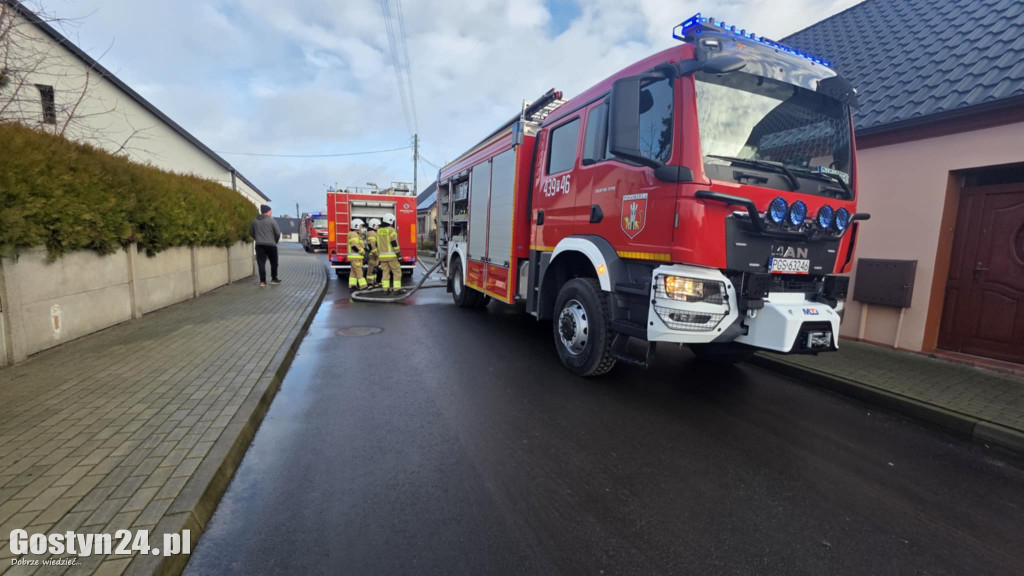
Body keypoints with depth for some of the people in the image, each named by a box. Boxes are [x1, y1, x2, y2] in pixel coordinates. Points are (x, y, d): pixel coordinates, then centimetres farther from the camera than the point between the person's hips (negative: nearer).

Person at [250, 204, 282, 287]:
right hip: (271, 245, -3)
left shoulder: (255, 220, 7)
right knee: (274, 262, 12)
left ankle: (262, 281, -4)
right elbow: (278, 233, -6)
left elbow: (251, 233, 12)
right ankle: (274, 279, 20)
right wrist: (275, 241, 10)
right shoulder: (271, 220, -6)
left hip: (259, 245, 3)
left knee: (261, 263, 2)